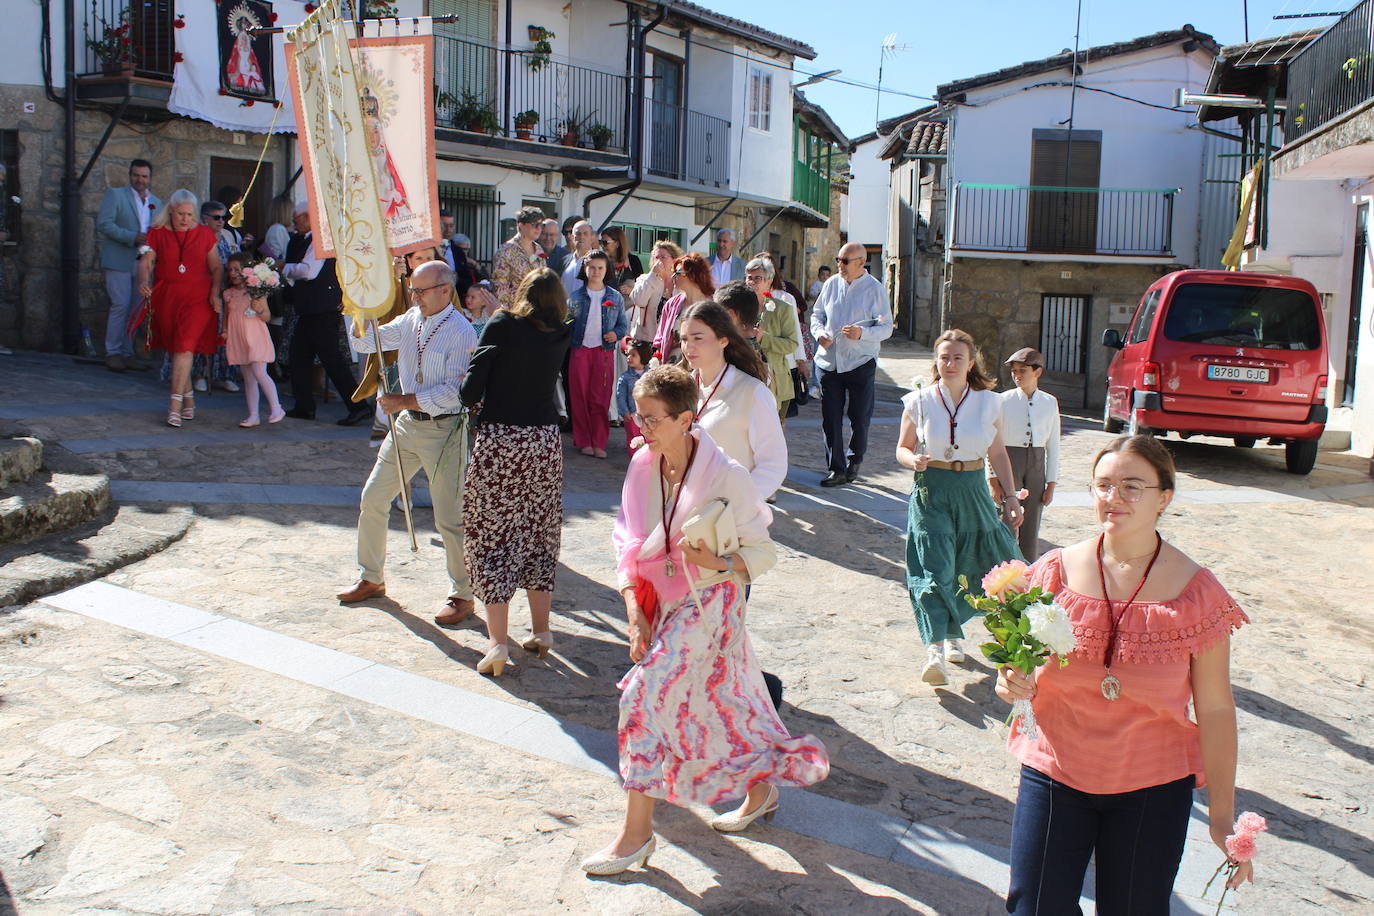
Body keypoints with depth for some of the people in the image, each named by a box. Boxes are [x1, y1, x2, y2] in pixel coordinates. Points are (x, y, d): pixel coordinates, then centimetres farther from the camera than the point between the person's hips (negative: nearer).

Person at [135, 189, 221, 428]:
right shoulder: (157, 233, 5)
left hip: (197, 298, -2)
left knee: (185, 346, -16)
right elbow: (145, 261, -2)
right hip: (165, 298, 2)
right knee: (174, 349, 9)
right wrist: (143, 281, -23)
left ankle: (175, 406, -18)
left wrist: (215, 293, -6)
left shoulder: (204, 234, 7)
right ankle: (189, 401, 24)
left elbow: (217, 267, 9)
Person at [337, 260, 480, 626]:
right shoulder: (410, 320, 7)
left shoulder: (461, 332, -14)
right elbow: (365, 343, 14)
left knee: (449, 517, -3)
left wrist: (406, 400, -21)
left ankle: (462, 595, 13)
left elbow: (454, 391, -20)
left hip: (443, 429, -7)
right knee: (372, 500, 12)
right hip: (406, 424, 7)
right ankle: (371, 579, 29)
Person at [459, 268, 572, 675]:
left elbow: (471, 388, -9)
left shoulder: (502, 325, -6)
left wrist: (475, 402, 15)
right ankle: (541, 632, 22)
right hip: (545, 441, 4)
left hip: (498, 439, -4)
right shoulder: (560, 337, 5)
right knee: (539, 536, 15)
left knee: (491, 538, 1)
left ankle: (498, 642, -3)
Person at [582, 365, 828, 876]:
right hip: (660, 601, 6)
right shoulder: (642, 467, -3)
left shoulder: (725, 475, -18)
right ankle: (761, 791, 41)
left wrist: (717, 564, -28)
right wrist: (634, 609, -8)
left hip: (708, 603, -6)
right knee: (718, 701, 17)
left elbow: (762, 553, -10)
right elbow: (628, 545, 2)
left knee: (645, 695, -13)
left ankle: (637, 834, -1)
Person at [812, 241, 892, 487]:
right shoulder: (831, 284, 7)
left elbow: (886, 328, -6)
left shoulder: (874, 289, -5)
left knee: (860, 418, 7)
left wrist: (862, 333, -23)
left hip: (860, 363, -3)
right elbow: (817, 314, 16)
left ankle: (854, 462, 29)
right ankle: (837, 469, 11)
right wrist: (819, 332, -6)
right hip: (829, 362, 3)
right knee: (830, 419, 2)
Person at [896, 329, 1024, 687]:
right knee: (933, 567, -12)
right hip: (931, 491, -2)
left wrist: (1011, 497, 6)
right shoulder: (919, 401, -2)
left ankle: (952, 634, 32)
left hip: (973, 491, 2)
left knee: (965, 567, 9)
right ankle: (935, 650, -18)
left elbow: (998, 454, 9)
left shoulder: (988, 402, 2)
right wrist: (914, 460, -17)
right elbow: (902, 448, 5)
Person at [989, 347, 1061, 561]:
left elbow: (1053, 445, 9)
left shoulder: (1050, 403, 5)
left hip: (1037, 465, 3)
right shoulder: (1004, 401, -3)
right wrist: (993, 480, -6)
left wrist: (1051, 483, 6)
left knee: (1031, 529, 7)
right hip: (1009, 463, -3)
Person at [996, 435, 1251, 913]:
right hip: (1055, 772, 1)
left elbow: (1215, 710, -4)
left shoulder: (1196, 592, -8)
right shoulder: (1057, 570, -4)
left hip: (1152, 788, -1)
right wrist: (1014, 685, -17)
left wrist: (1223, 817, -3)